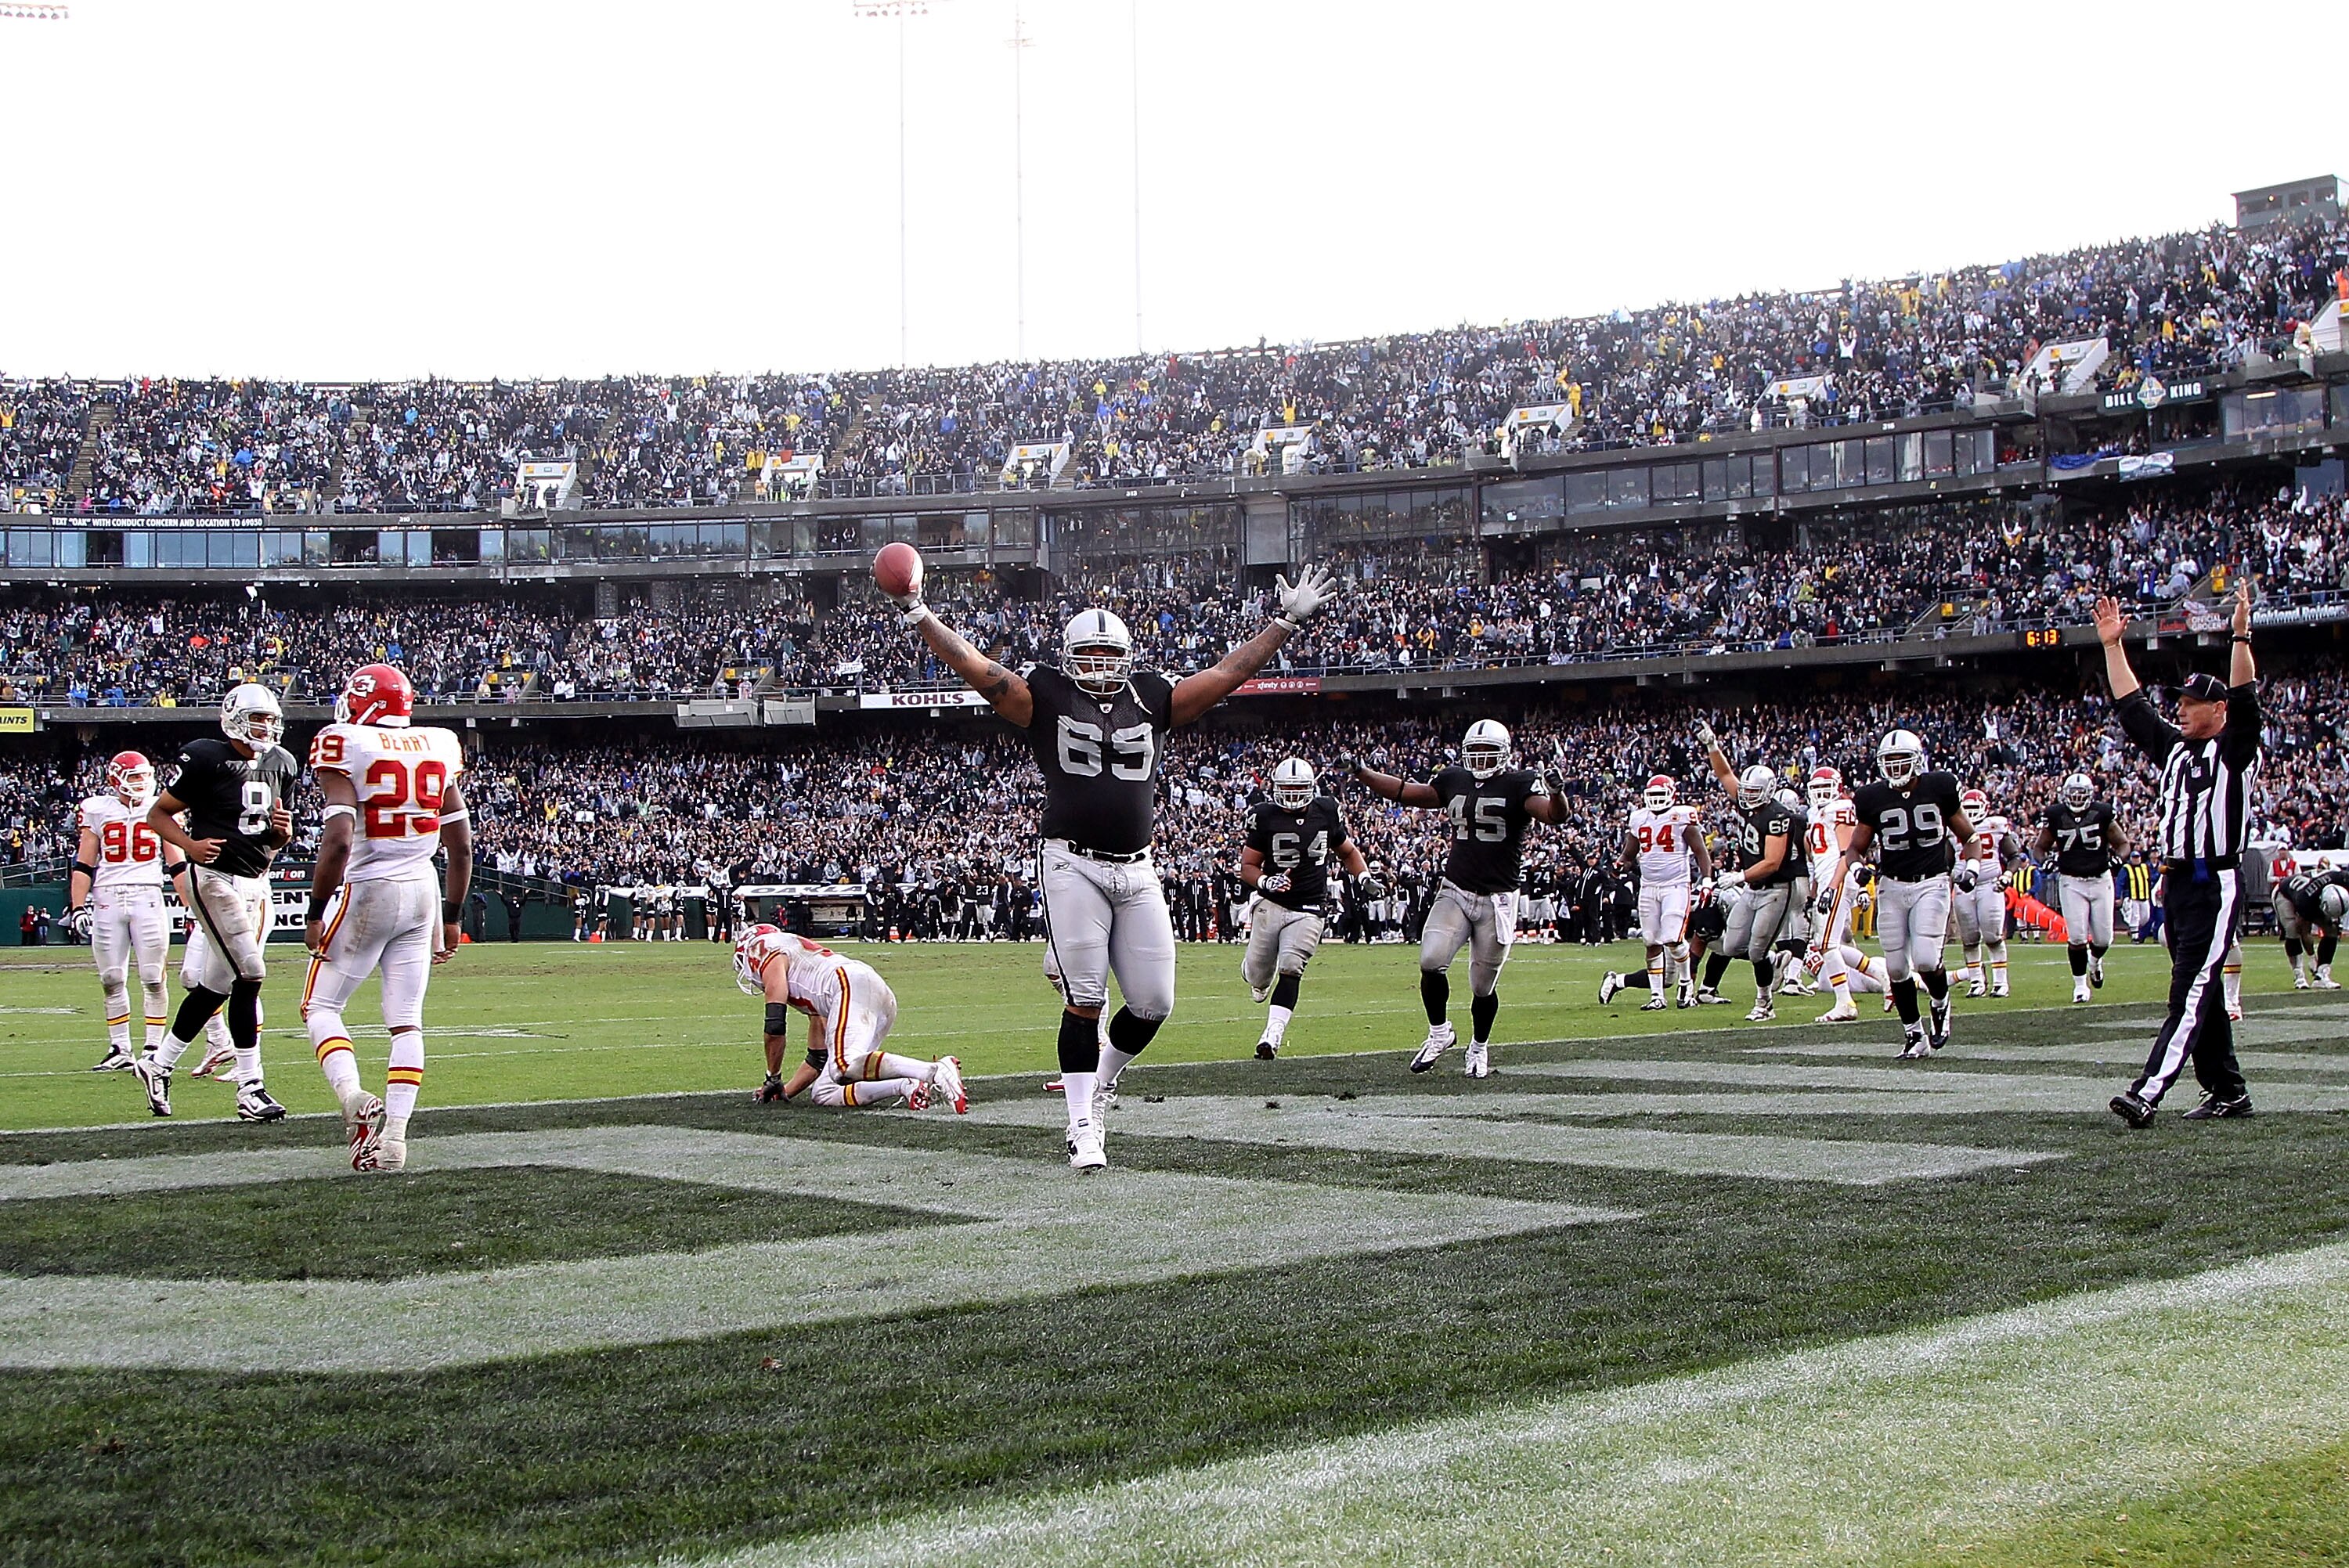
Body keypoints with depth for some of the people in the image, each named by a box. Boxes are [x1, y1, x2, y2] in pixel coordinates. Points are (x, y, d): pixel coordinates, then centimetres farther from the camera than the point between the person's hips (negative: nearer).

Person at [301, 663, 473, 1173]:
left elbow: (337, 843, -18)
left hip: (366, 892, -5)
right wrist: (452, 917, 18)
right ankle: (394, 1137, 0)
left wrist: (315, 912, -10)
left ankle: (355, 1099, -14)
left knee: (320, 1007, 8)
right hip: (423, 893, 5)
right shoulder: (439, 748, 8)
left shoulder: (345, 748, -8)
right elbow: (462, 847, 9)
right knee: (406, 1021, 6)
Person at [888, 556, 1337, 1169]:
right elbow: (972, 666, -1)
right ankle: (1082, 1126, 6)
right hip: (1073, 866, -4)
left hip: (1137, 871, 4)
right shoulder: (1046, 700, 4)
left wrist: (1286, 622, 16)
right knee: (1084, 1003, -5)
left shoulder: (1154, 701, 12)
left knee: (1153, 1003, 2)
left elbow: (1227, 674, 15)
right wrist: (919, 615, -7)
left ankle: (1101, 1078, 31)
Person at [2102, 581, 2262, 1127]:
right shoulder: (2174, 748, 17)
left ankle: (2148, 1093, -24)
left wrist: (2240, 634, -27)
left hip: (2216, 886, -8)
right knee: (2201, 994, 12)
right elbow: (2132, 707, 21)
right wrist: (2113, 646, 18)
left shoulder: (2235, 750, -3)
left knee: (2190, 992, -13)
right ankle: (2229, 1092, 20)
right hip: (2176, 882, 8)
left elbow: (2245, 701, -18)